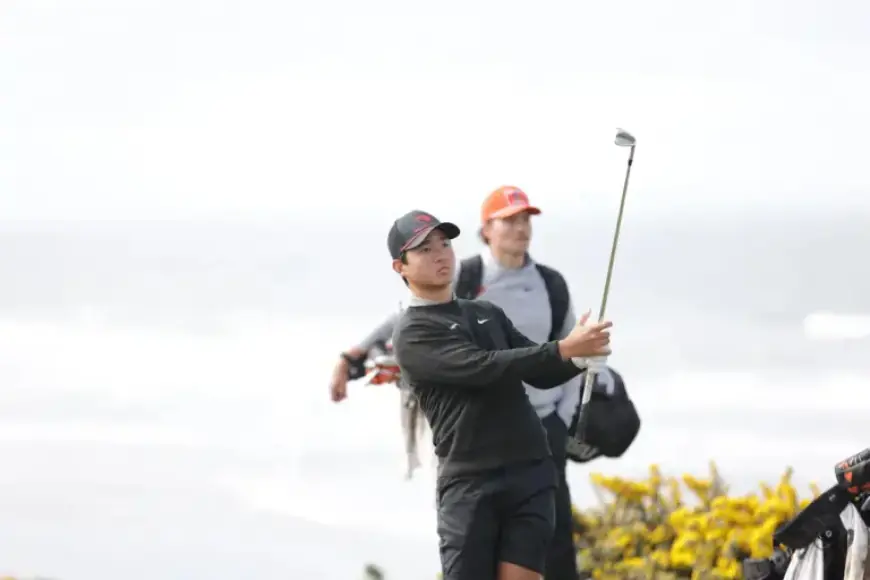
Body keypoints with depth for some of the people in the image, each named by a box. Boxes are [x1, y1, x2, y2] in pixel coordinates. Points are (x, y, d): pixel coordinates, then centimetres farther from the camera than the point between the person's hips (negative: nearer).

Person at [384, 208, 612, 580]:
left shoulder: (489, 313, 20)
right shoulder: (413, 333, -3)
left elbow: (541, 374, 17)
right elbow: (482, 367, -17)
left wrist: (580, 357, -6)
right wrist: (563, 349, -22)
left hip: (531, 473, 5)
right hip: (470, 482, -5)